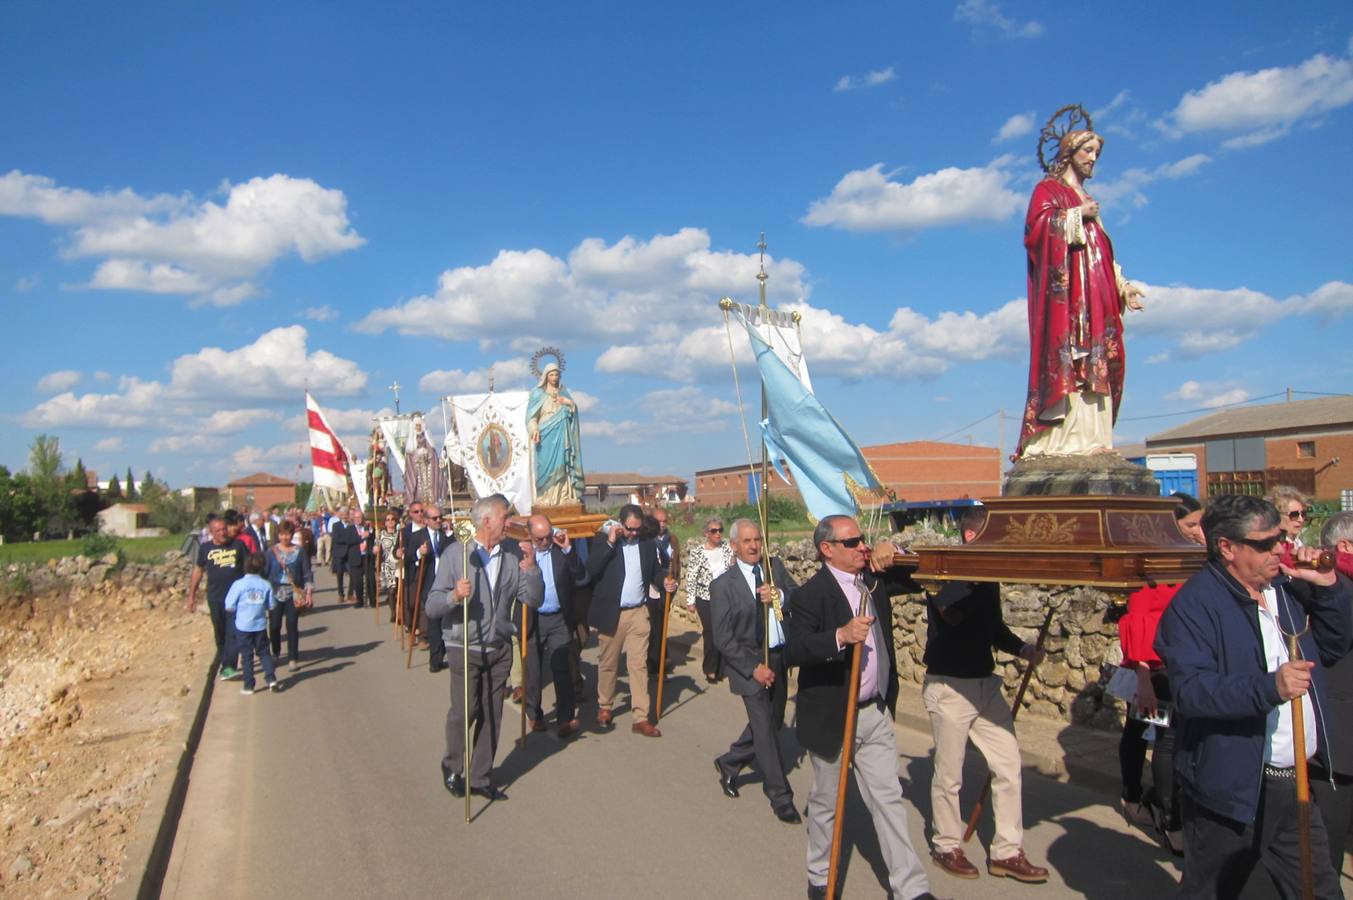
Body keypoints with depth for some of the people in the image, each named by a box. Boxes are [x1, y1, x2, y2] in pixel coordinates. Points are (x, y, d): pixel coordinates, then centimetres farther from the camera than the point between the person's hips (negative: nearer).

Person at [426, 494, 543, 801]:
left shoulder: (513, 557, 0)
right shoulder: (455, 557, -11)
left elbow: (534, 600, -2)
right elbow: (432, 606, -13)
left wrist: (531, 569, -16)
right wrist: (454, 595, -32)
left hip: (500, 649, 4)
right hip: (465, 648, -4)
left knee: (491, 716, 10)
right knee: (463, 712, 3)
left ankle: (481, 777, 26)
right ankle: (452, 769, 30)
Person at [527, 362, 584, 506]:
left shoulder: (564, 393, 16)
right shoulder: (538, 393, 5)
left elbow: (573, 412, 17)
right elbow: (531, 415, -2)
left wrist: (570, 404, -5)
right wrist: (534, 430, -18)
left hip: (562, 437, 3)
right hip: (546, 436, -3)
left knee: (562, 466, -1)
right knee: (547, 466, -7)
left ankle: (563, 498, -2)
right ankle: (545, 499, -7)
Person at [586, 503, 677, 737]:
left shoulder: (648, 544, 5)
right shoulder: (603, 540, -4)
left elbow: (654, 570, 16)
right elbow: (591, 570, -17)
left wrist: (665, 580, -7)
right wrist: (610, 542, -21)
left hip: (638, 613, 2)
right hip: (611, 613, -2)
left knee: (639, 664, 0)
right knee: (608, 663, 12)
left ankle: (641, 718, 3)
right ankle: (604, 707, 32)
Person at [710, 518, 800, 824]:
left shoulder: (776, 567, 1)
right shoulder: (722, 585, -11)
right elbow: (723, 638, -11)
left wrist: (780, 596, -21)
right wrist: (754, 668, -16)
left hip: (779, 659, 5)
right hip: (750, 663, -5)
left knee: (772, 723, 18)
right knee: (765, 729, -2)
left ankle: (729, 764, 40)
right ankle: (781, 797, 14)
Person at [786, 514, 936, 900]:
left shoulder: (873, 580, 3)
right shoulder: (809, 595, -18)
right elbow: (794, 651, -28)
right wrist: (840, 636, -43)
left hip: (876, 713, 6)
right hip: (832, 717, -5)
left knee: (889, 799, 11)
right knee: (827, 802, 13)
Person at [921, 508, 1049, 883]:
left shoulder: (987, 578, 8)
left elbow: (994, 626, 16)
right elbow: (953, 613, -30)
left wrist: (1023, 649, 0)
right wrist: (980, 581, -27)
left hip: (986, 683, 7)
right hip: (949, 686, -7)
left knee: (1009, 765, 7)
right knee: (949, 776, 6)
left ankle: (1006, 852, 20)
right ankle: (946, 846, 26)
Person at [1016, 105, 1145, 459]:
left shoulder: (1086, 199, 28)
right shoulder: (1048, 190, 6)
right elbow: (1036, 226, -13)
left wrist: (1122, 286, 18)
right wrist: (1078, 216, -9)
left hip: (1092, 294, 8)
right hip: (1064, 291, -8)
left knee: (1093, 360, -1)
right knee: (1064, 358, -17)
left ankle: (1089, 437, -4)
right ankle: (1059, 440, -21)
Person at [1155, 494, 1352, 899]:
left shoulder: (1285, 589, 9)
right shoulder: (1193, 604, -18)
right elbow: (1190, 691, -27)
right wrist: (1269, 687, -38)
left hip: (1294, 783, 7)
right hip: (1230, 789, -7)